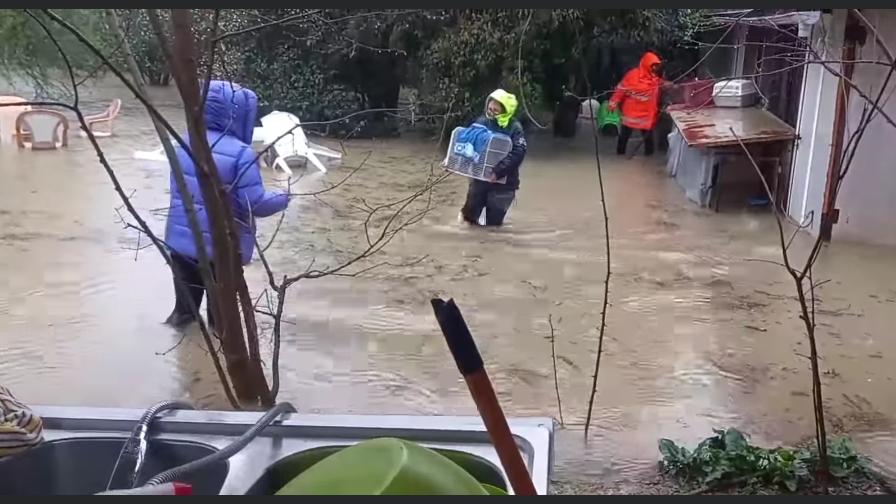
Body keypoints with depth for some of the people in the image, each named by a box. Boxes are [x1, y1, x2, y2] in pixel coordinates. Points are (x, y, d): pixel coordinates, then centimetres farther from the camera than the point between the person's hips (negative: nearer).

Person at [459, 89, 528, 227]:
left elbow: (518, 152, -21)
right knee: (469, 215, 9)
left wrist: (498, 171, -30)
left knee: (493, 222, 5)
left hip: (502, 181, -2)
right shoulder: (481, 122, -2)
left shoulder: (514, 128, -11)